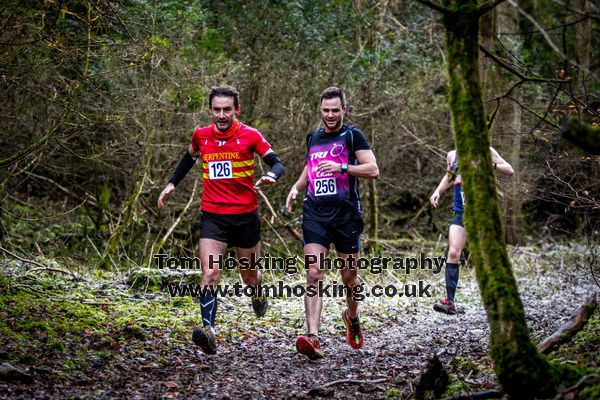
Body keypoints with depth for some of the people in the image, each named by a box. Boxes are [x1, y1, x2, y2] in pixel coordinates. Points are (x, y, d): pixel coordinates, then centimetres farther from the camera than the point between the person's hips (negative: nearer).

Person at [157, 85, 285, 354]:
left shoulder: (250, 136, -6)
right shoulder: (200, 136, 3)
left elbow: (277, 163, -4)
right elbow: (190, 157, 24)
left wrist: (271, 176, -26)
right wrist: (172, 183, 19)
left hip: (246, 215, -1)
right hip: (212, 217, 1)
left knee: (249, 276, 14)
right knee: (210, 274, -18)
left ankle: (258, 296, 50)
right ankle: (209, 330, -27)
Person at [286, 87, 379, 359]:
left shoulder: (352, 136, 0)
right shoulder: (313, 138, 15)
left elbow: (373, 170, -8)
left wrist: (342, 167, -20)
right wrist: (296, 187, 15)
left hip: (346, 214, -3)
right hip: (315, 214, 3)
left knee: (349, 276, 9)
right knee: (314, 274, -14)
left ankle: (352, 317, 41)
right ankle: (313, 337, -22)